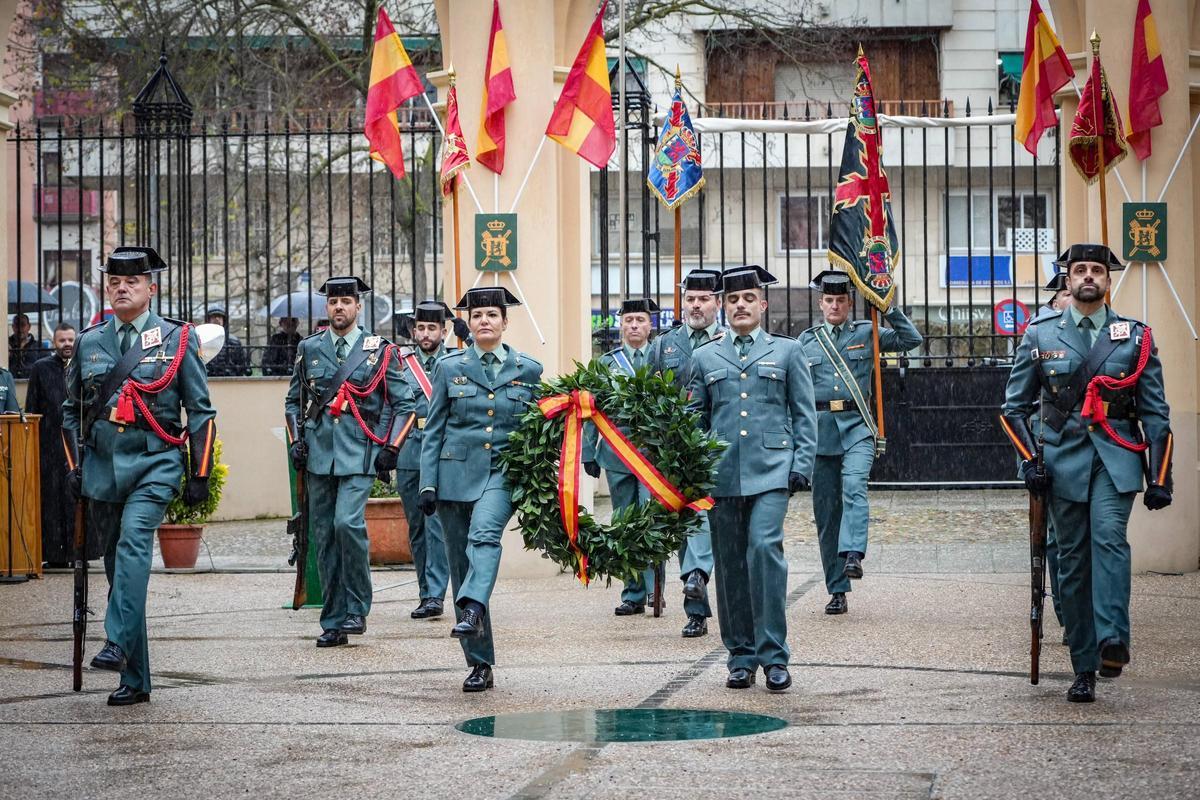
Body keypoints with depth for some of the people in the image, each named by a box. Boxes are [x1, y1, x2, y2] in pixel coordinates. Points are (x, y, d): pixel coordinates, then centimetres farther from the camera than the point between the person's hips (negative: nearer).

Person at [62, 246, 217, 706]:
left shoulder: (177, 339, 2)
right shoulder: (88, 343, 10)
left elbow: (200, 411, 3)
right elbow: (72, 410, 18)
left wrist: (200, 475, -1)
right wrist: (75, 466, 8)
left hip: (155, 462, -4)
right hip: (103, 464, 4)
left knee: (133, 539, -29)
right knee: (117, 564, 5)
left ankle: (117, 643, -36)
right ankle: (135, 679, 11)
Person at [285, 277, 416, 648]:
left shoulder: (381, 351, 3)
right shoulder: (309, 349, 11)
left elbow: (404, 405, 5)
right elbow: (293, 400, 20)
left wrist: (390, 449, -4)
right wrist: (296, 439, 6)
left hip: (359, 454, -3)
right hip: (318, 455, 4)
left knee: (348, 523, -22)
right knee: (325, 538, 4)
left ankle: (357, 609, -6)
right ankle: (333, 623, 10)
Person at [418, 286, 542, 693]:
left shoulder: (529, 369, 6)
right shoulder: (449, 368, 6)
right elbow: (434, 430, 6)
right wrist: (428, 483, -2)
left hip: (504, 471, -1)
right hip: (456, 473, 2)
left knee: (484, 534, -32)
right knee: (462, 565, 1)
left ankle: (472, 611, -48)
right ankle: (479, 663, 7)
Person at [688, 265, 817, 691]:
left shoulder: (787, 351, 11)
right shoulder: (705, 357, 15)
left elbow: (804, 415, 9)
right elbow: (696, 419, 17)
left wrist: (802, 465, -1)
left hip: (771, 471, -3)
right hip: (722, 474, 3)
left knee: (764, 547, -19)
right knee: (729, 562, 3)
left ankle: (773, 655, -13)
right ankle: (741, 657, 12)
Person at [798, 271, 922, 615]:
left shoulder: (867, 333, 8)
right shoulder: (807, 340, 12)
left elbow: (912, 340, 0)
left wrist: (888, 309, -7)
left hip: (857, 424, -2)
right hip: (820, 428, 2)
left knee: (854, 486, -29)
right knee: (826, 510, 2)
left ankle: (853, 556, -42)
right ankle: (837, 591, 8)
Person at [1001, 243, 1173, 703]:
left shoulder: (1135, 337, 7)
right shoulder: (1040, 336, 8)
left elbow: (1156, 413, 8)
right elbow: (1014, 406, 12)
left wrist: (1160, 480, 3)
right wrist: (1029, 459, -1)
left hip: (1116, 457, -1)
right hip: (1063, 459, 1)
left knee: (1108, 534, -26)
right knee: (1073, 561, 1)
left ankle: (1112, 640, -34)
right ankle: (1084, 669, 6)